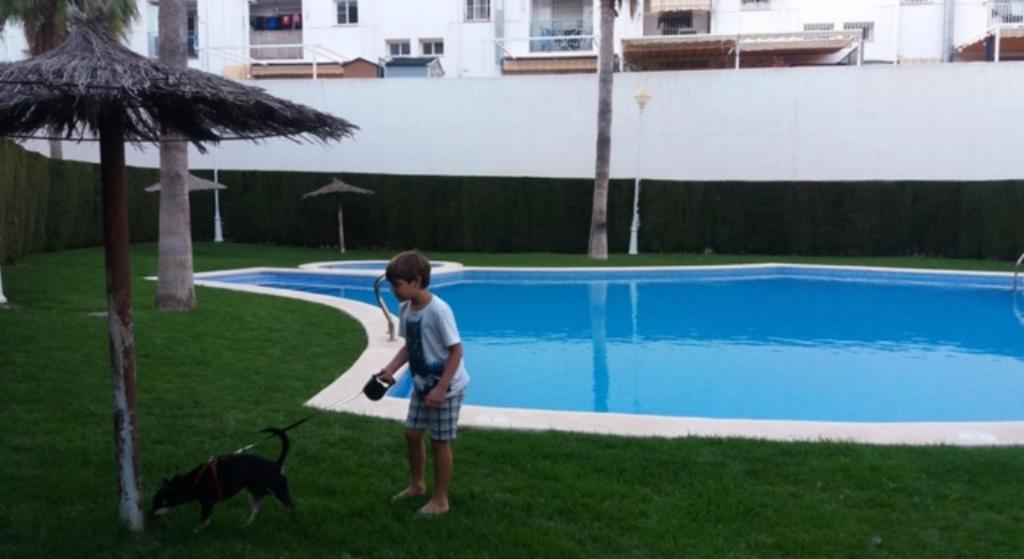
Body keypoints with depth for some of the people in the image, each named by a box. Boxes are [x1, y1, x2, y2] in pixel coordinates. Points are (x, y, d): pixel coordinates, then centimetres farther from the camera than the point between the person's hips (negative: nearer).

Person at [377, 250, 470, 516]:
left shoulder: (438, 310, -26)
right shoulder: (406, 309, -2)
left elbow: (456, 350, -22)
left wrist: (441, 388, -24)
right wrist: (391, 369, -5)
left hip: (447, 387, -8)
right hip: (422, 384, 8)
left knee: (440, 442, 3)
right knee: (412, 433, 16)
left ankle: (440, 500, 19)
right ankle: (417, 484, 39)